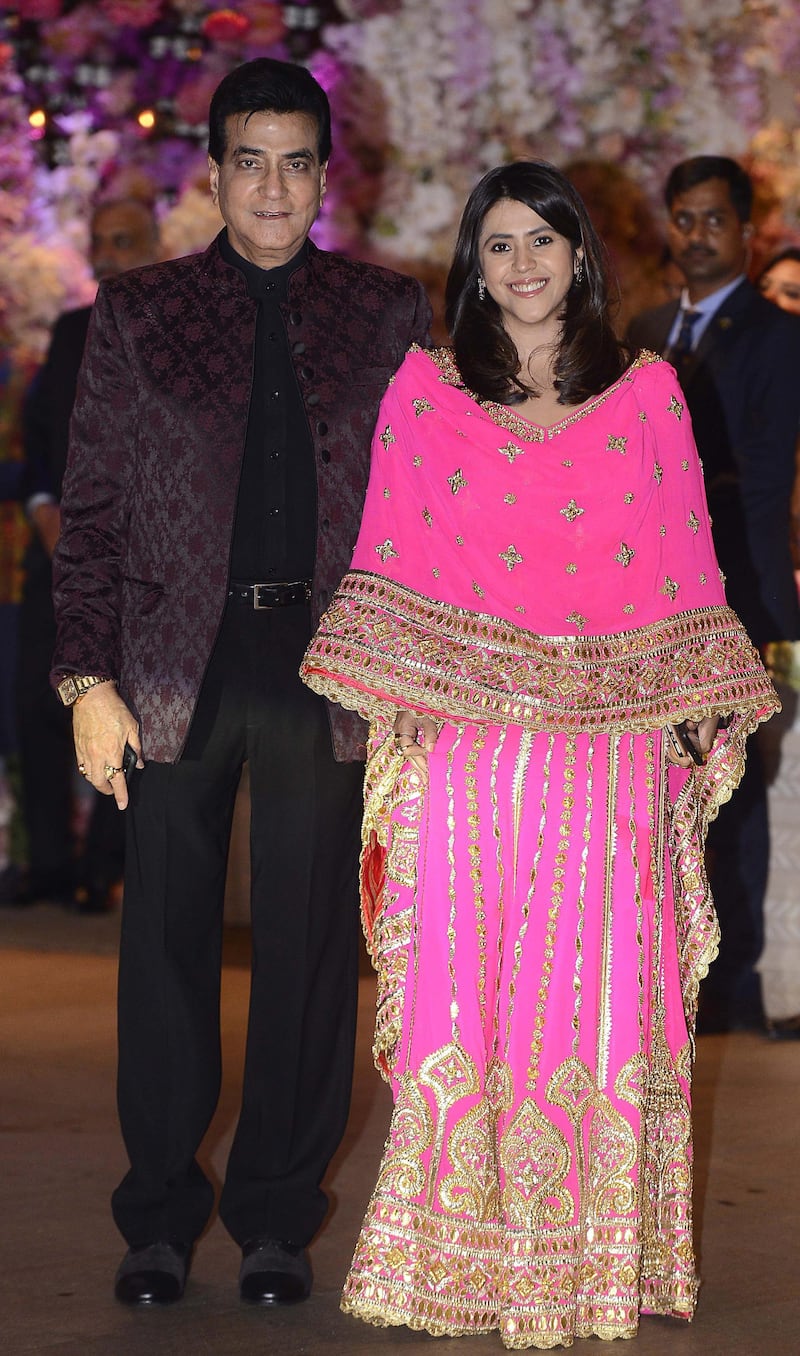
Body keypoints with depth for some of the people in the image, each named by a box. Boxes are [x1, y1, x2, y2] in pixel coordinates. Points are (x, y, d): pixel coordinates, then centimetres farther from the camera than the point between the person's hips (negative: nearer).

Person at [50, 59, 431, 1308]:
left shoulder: (389, 316, 7)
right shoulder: (137, 315, 7)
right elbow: (91, 510, 5)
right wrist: (88, 677, -2)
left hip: (328, 660, 0)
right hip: (178, 660, 0)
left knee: (311, 944, 4)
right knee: (168, 940, 6)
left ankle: (277, 1217, 18)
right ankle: (160, 1215, 19)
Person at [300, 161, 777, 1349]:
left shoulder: (646, 393, 9)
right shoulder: (423, 391, 8)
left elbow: (684, 564, 8)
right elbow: (392, 567, 6)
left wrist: (701, 716, 2)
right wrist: (391, 709, -2)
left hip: (610, 748, 0)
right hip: (466, 744, 0)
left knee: (600, 993, 1)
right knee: (462, 985, -1)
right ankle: (465, 1260, 9)